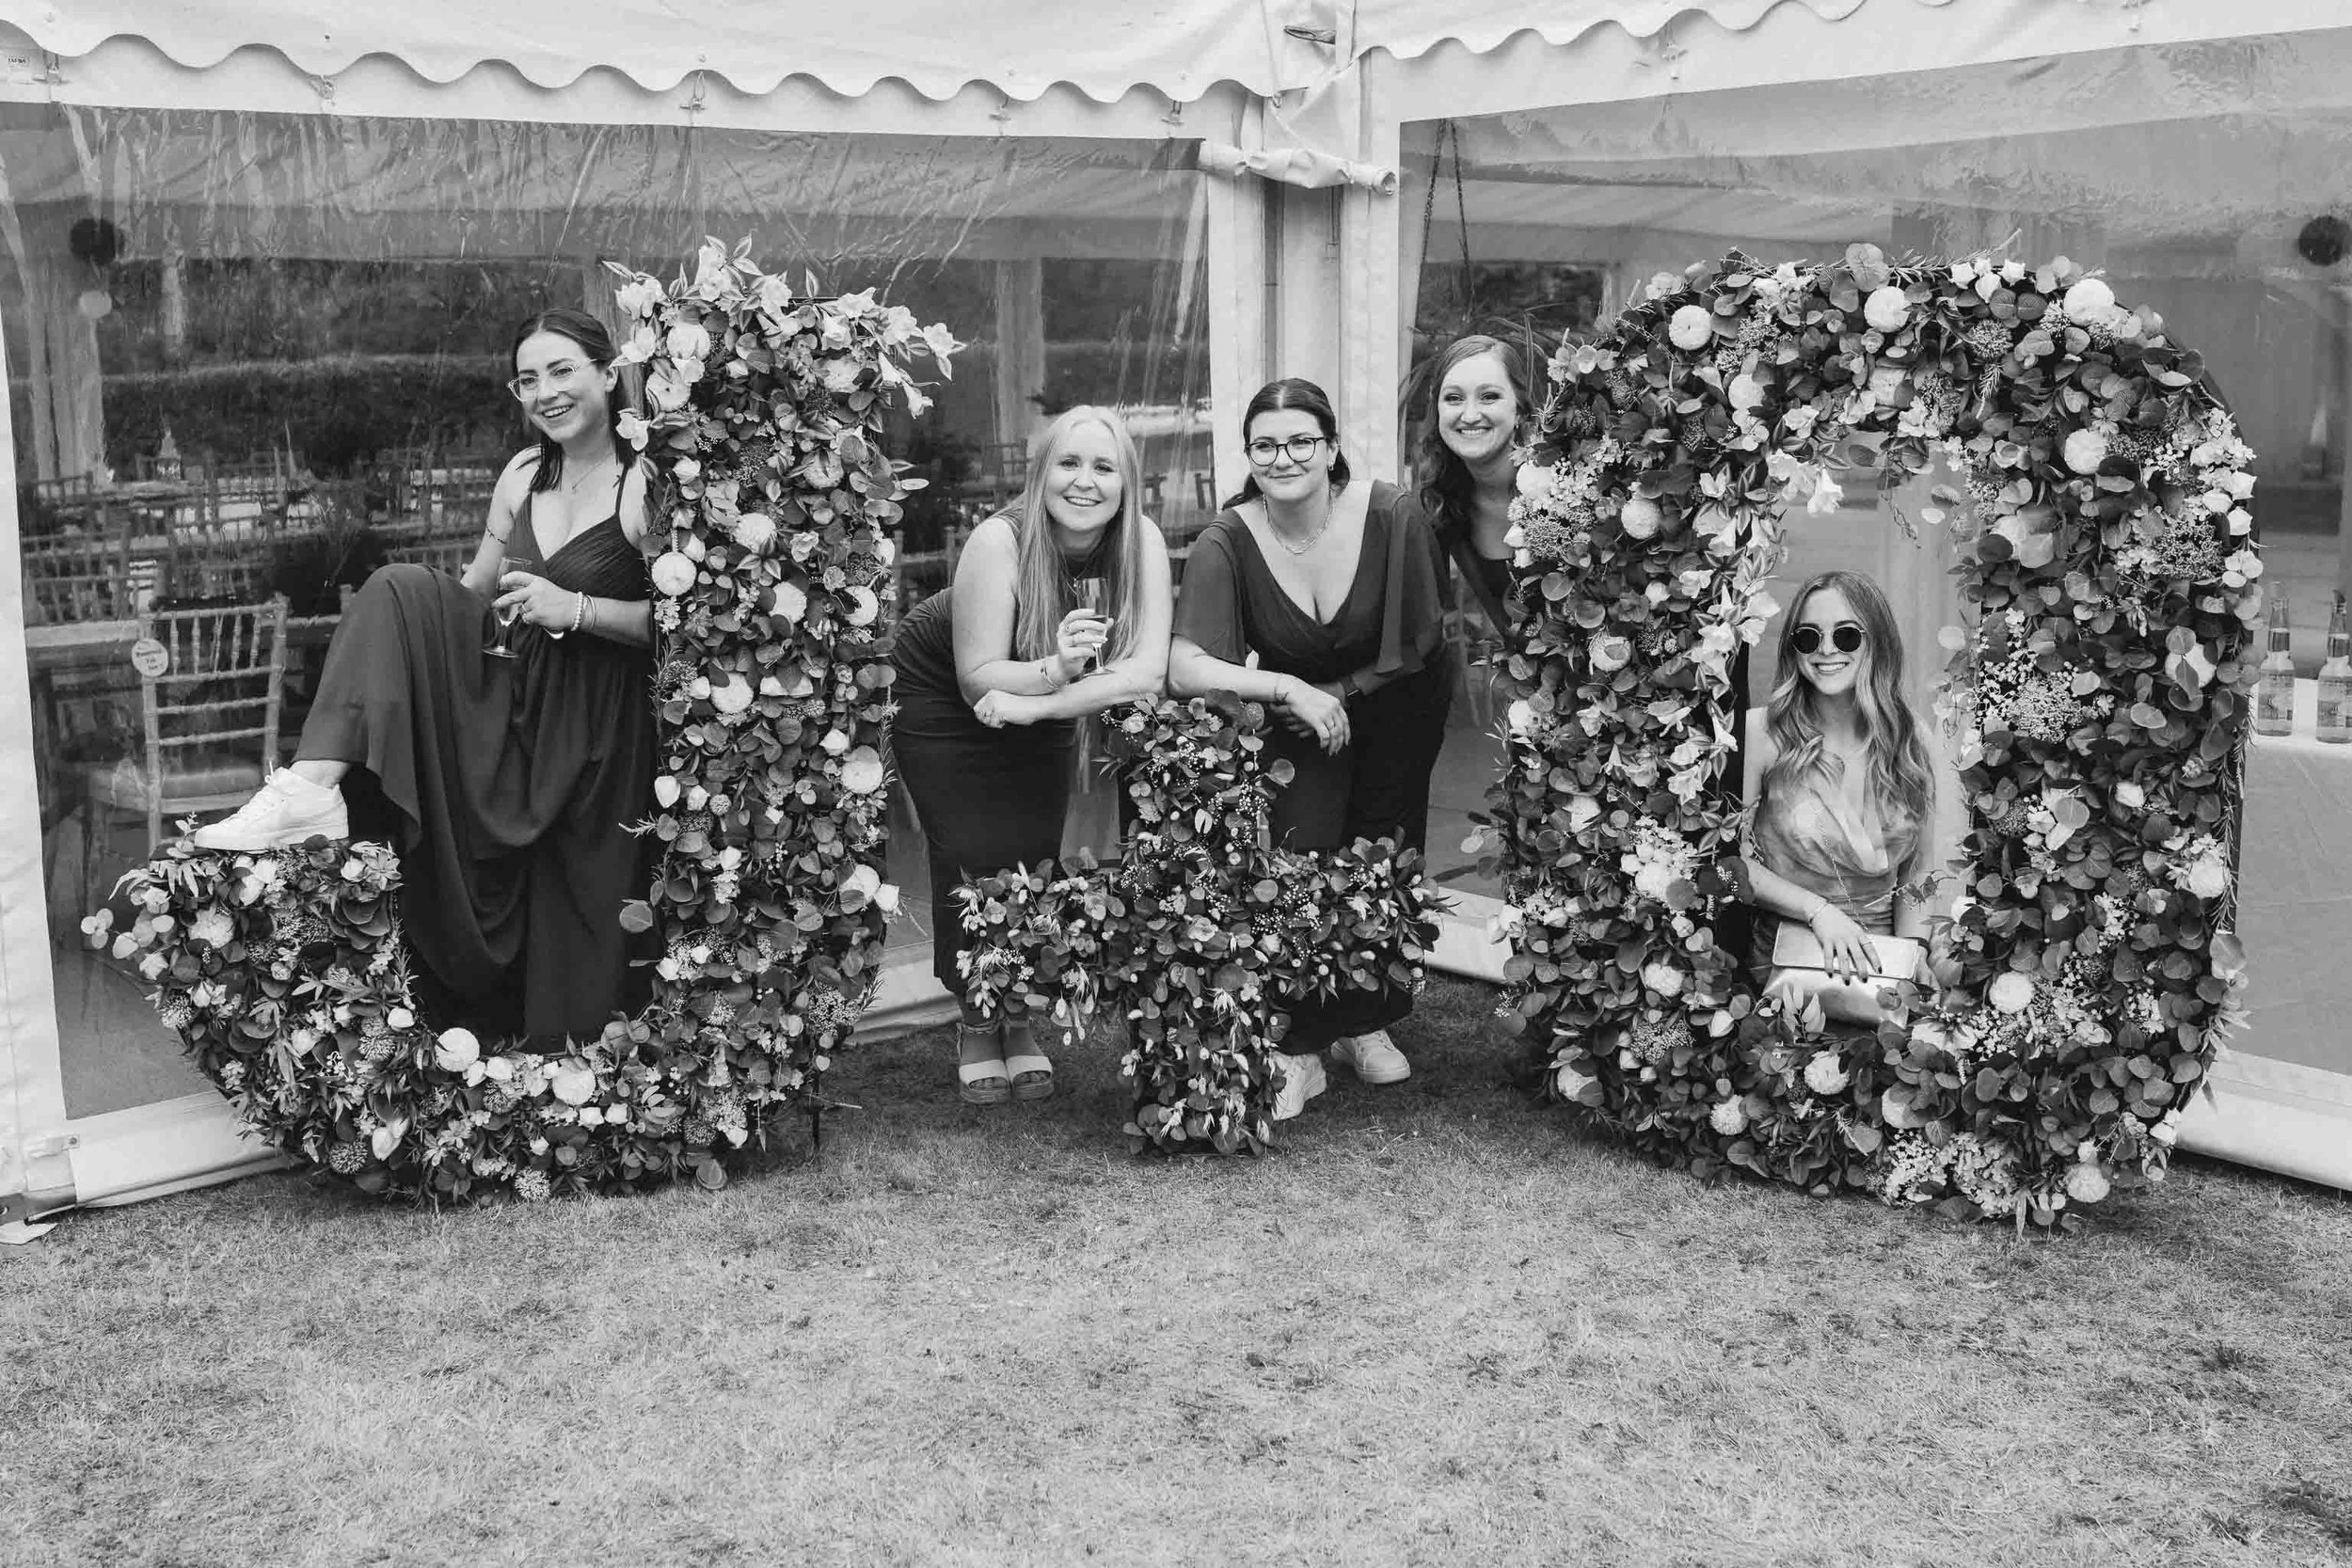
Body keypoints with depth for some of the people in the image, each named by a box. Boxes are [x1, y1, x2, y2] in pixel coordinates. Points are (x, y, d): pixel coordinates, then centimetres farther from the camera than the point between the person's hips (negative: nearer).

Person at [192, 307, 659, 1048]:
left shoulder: (644, 486, -11)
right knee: (398, 590, -17)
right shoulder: (524, 474, 10)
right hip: (506, 691, 6)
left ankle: (569, 1059, 21)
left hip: (593, 723, -5)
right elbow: (478, 585, 18)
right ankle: (313, 786, -27)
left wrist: (577, 609, -23)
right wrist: (425, 618, 0)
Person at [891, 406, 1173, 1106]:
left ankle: (1018, 1014, 18)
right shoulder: (998, 542, -31)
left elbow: (1147, 672, -28)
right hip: (942, 702, -3)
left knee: (1036, 854, -3)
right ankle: (976, 1021, 12)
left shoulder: (1142, 543, -21)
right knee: (973, 855, -8)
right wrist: (1055, 669, -47)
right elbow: (979, 679, -29)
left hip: (1038, 721, 3)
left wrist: (1036, 702, -35)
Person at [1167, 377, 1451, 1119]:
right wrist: (1289, 689, -37)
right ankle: (1298, 1051, -6)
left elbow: (1414, 648, -12)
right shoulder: (1226, 543, -24)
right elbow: (1185, 669, -32)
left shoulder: (1390, 518, -23)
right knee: (1300, 855, -16)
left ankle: (1366, 1023, 26)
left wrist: (1338, 694, -17)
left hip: (1394, 702, 1)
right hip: (1296, 712, -1)